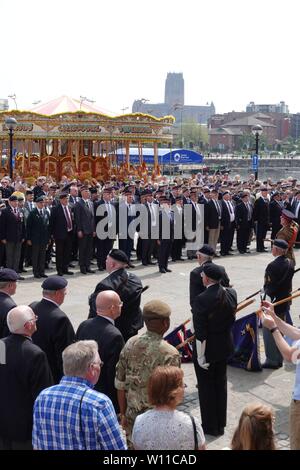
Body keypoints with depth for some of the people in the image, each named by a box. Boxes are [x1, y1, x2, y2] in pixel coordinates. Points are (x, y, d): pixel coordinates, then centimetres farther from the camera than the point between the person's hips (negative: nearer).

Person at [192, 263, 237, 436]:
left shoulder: (201, 300, -26)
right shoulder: (231, 294, -8)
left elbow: (200, 333, -23)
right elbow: (231, 318, 5)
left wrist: (200, 356, -15)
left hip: (208, 349, -6)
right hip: (225, 346, 6)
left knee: (206, 387, 12)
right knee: (221, 384, 20)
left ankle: (210, 427, 25)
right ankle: (221, 424, 34)